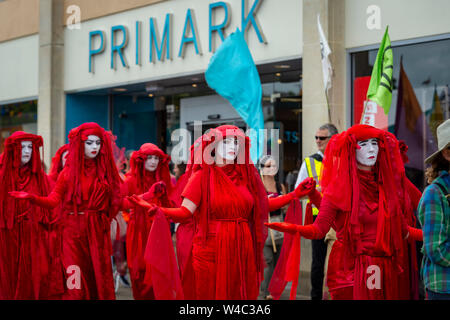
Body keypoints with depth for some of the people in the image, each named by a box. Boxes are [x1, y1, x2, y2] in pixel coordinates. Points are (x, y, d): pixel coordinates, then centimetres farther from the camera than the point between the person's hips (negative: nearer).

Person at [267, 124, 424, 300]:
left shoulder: (386, 185, 10)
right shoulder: (340, 187, -4)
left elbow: (402, 230, 16)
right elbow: (320, 228, -11)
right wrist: (293, 228, -28)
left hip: (386, 271, 5)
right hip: (351, 270, -4)